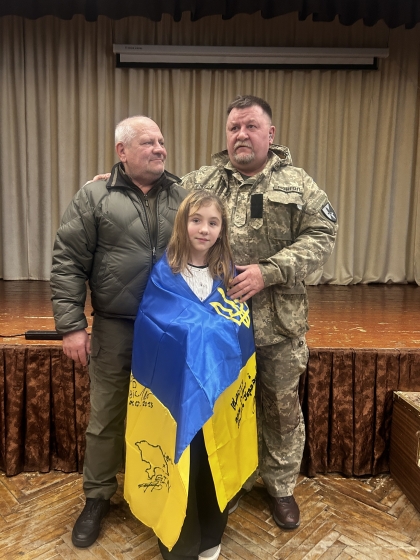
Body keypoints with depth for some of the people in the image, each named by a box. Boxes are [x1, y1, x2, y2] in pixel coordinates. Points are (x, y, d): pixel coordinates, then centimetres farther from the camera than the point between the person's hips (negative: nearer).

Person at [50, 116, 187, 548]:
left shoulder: (182, 197, 5)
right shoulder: (94, 197, -3)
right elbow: (67, 264, -5)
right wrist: (71, 325, -10)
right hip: (115, 328, -2)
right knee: (105, 418, 12)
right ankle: (97, 497, 36)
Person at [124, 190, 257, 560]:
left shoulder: (229, 275, 4)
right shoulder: (163, 273, -5)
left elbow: (242, 329, 2)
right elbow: (151, 329, -10)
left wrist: (199, 328, -12)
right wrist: (215, 327, -13)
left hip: (219, 392, 3)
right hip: (175, 391, -2)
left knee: (215, 466, 14)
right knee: (179, 467, 7)